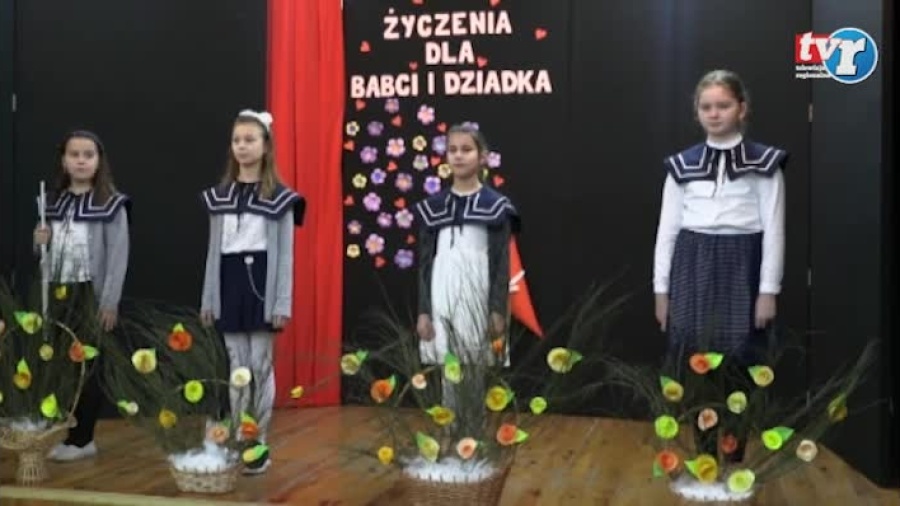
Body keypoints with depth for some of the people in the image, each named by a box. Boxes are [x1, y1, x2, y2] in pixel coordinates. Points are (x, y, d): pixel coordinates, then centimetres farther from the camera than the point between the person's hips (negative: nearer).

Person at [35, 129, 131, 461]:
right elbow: (46, 254, 21)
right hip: (57, 294, 5)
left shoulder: (111, 205, -4)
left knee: (87, 367, 0)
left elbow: (119, 256, -9)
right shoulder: (54, 202, 13)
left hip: (91, 295, -5)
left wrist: (110, 303, -14)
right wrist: (40, 242, -2)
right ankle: (68, 436, 14)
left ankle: (81, 439, 11)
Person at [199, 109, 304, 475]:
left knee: (261, 366, 1)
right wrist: (207, 299, 9)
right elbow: (214, 250, 11)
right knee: (237, 369, 8)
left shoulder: (279, 197, -3)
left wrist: (283, 304, -10)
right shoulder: (219, 196, 9)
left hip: (262, 284, -4)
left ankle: (259, 445, 12)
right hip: (230, 285, 4)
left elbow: (285, 254, -5)